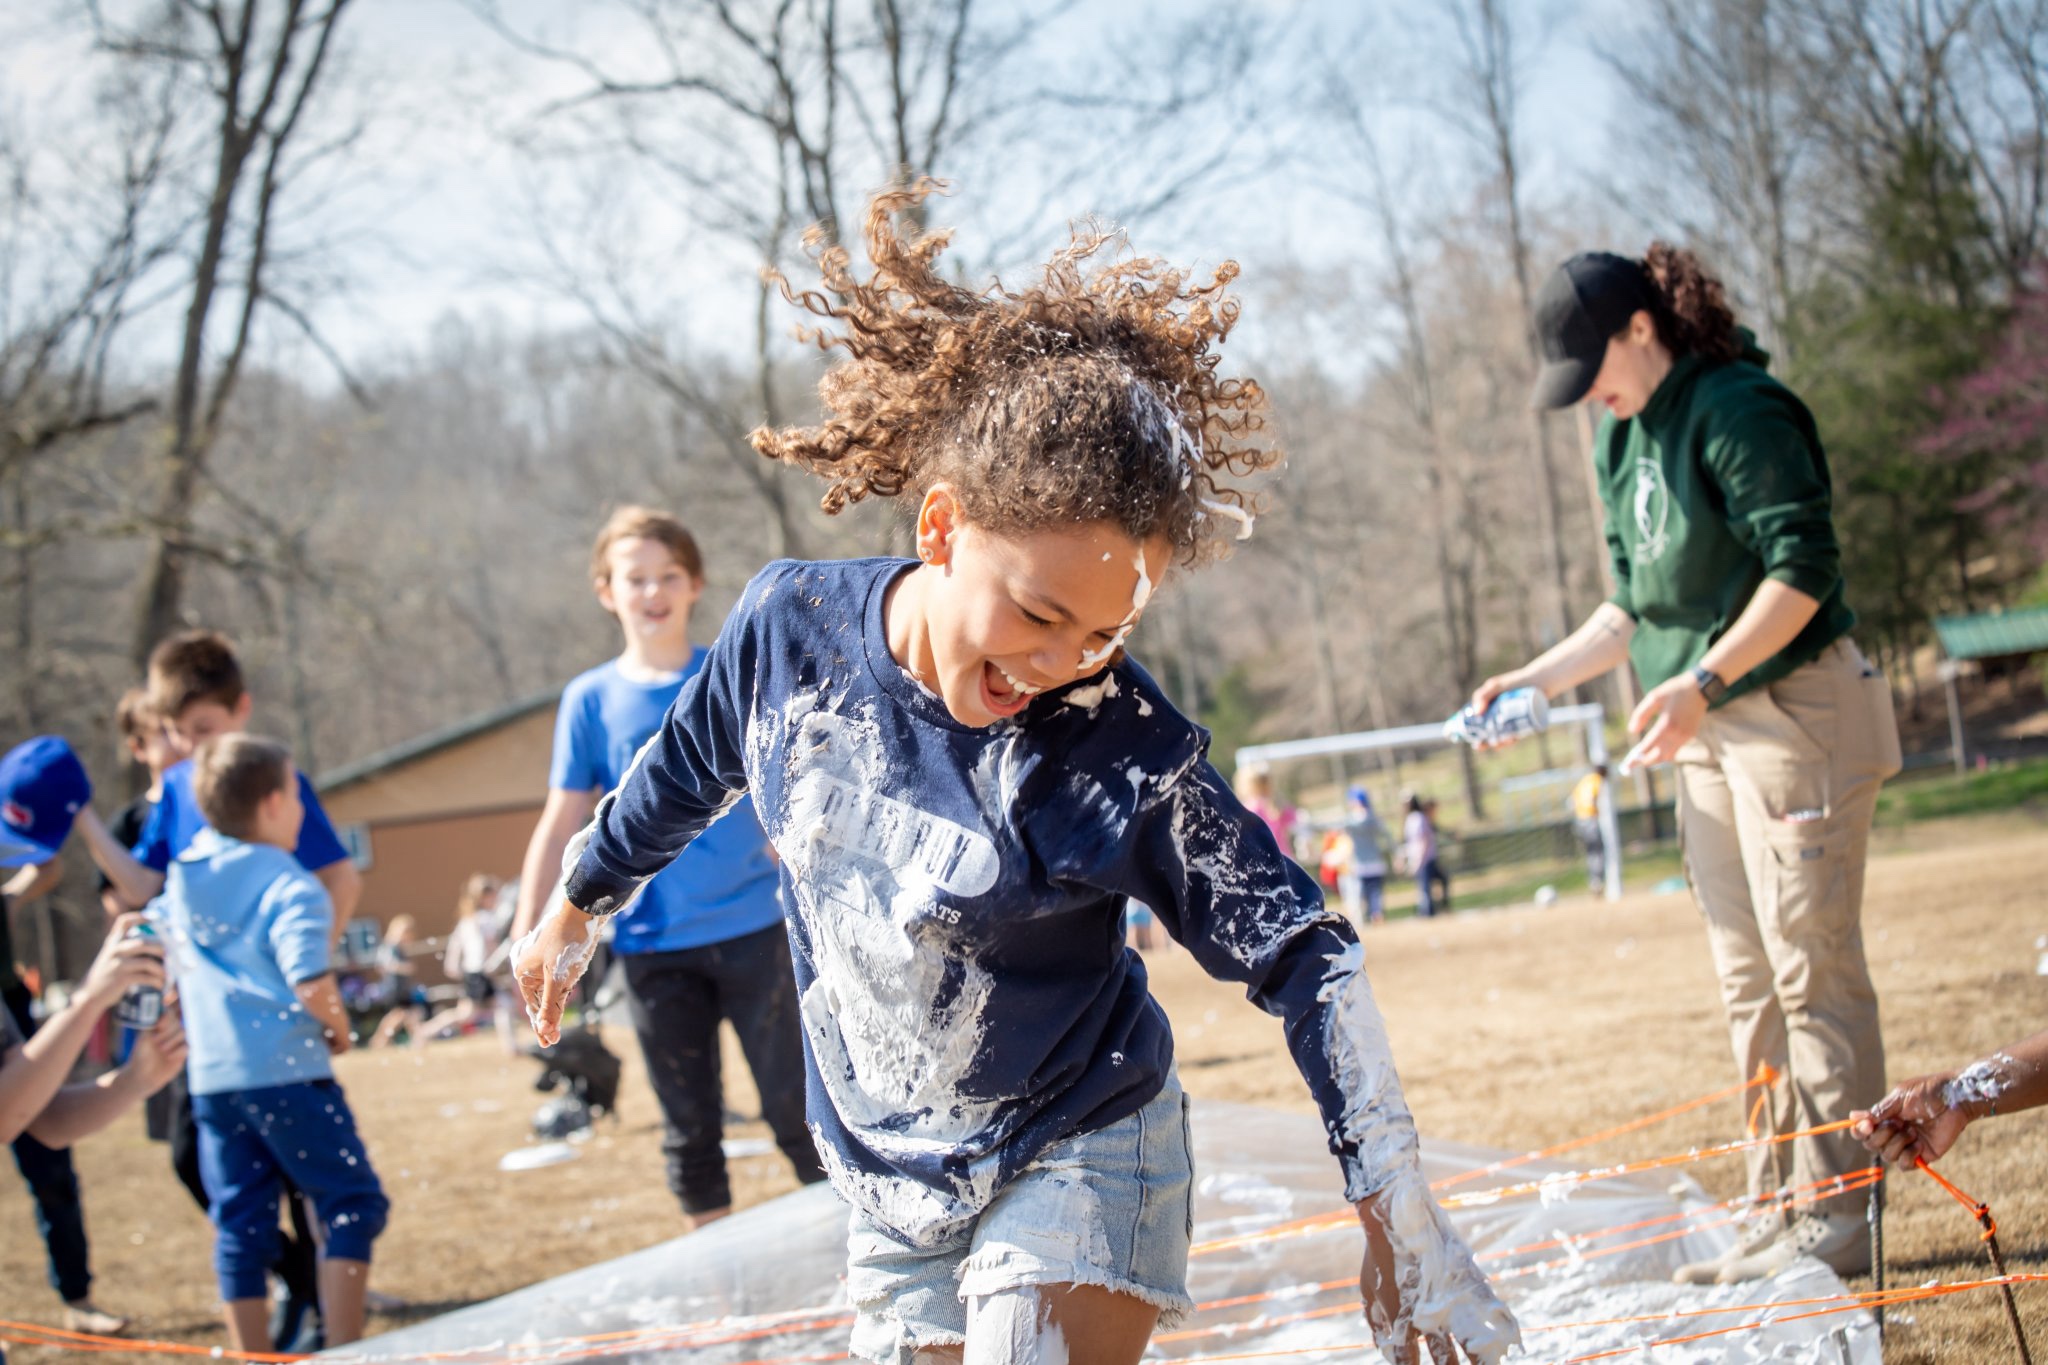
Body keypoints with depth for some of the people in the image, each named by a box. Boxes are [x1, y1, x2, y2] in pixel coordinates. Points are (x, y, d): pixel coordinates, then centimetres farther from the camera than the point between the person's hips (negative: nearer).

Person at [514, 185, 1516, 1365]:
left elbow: (1304, 959, -15)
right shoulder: (790, 625, -14)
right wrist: (579, 906, 25)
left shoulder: (1132, 757, -23)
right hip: (891, 1181, 4)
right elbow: (686, 776, 8)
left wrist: (1398, 1217, -18)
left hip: (1080, 1163, -4)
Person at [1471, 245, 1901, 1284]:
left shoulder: (1737, 410, -13)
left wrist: (1700, 682, -28)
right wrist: (1535, 679, 11)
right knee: (1749, 982, 10)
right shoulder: (1623, 440, 13)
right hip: (1711, 736, 9)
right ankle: (1779, 1211, 15)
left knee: (1811, 967, -7)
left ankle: (1838, 1213, -2)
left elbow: (1803, 570, -20)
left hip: (1794, 712, -9)